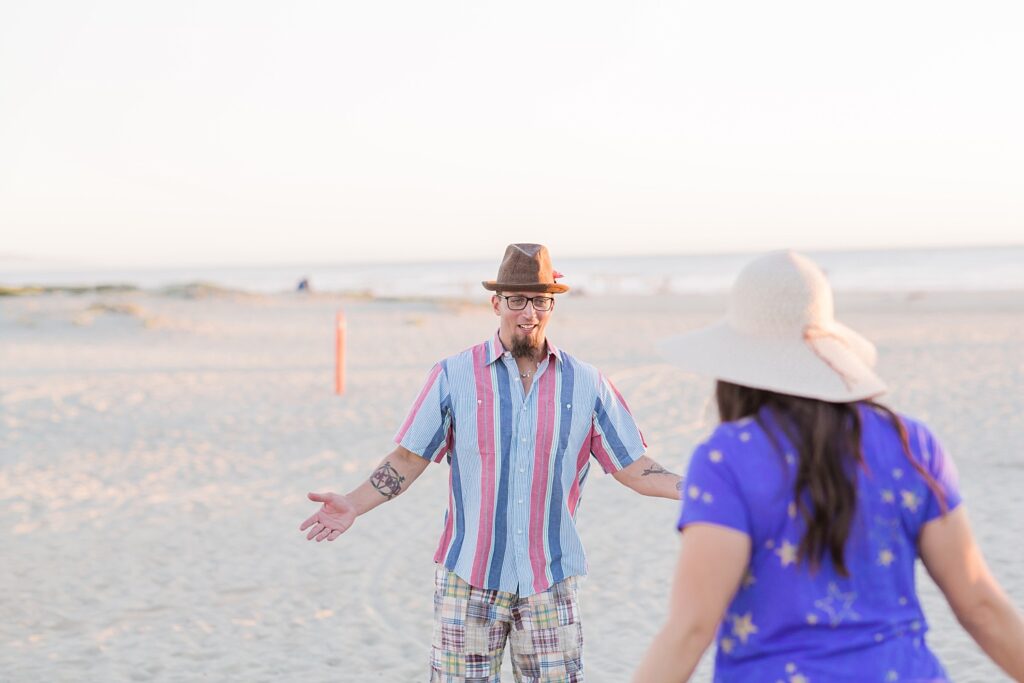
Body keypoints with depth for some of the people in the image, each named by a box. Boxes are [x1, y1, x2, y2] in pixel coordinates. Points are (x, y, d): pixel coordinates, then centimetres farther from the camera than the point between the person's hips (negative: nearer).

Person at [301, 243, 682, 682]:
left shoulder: (587, 384, 4)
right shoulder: (454, 376, -1)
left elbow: (633, 469, 5)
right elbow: (407, 459, 1)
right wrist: (353, 505, -13)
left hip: (549, 585, 1)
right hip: (468, 580, -1)